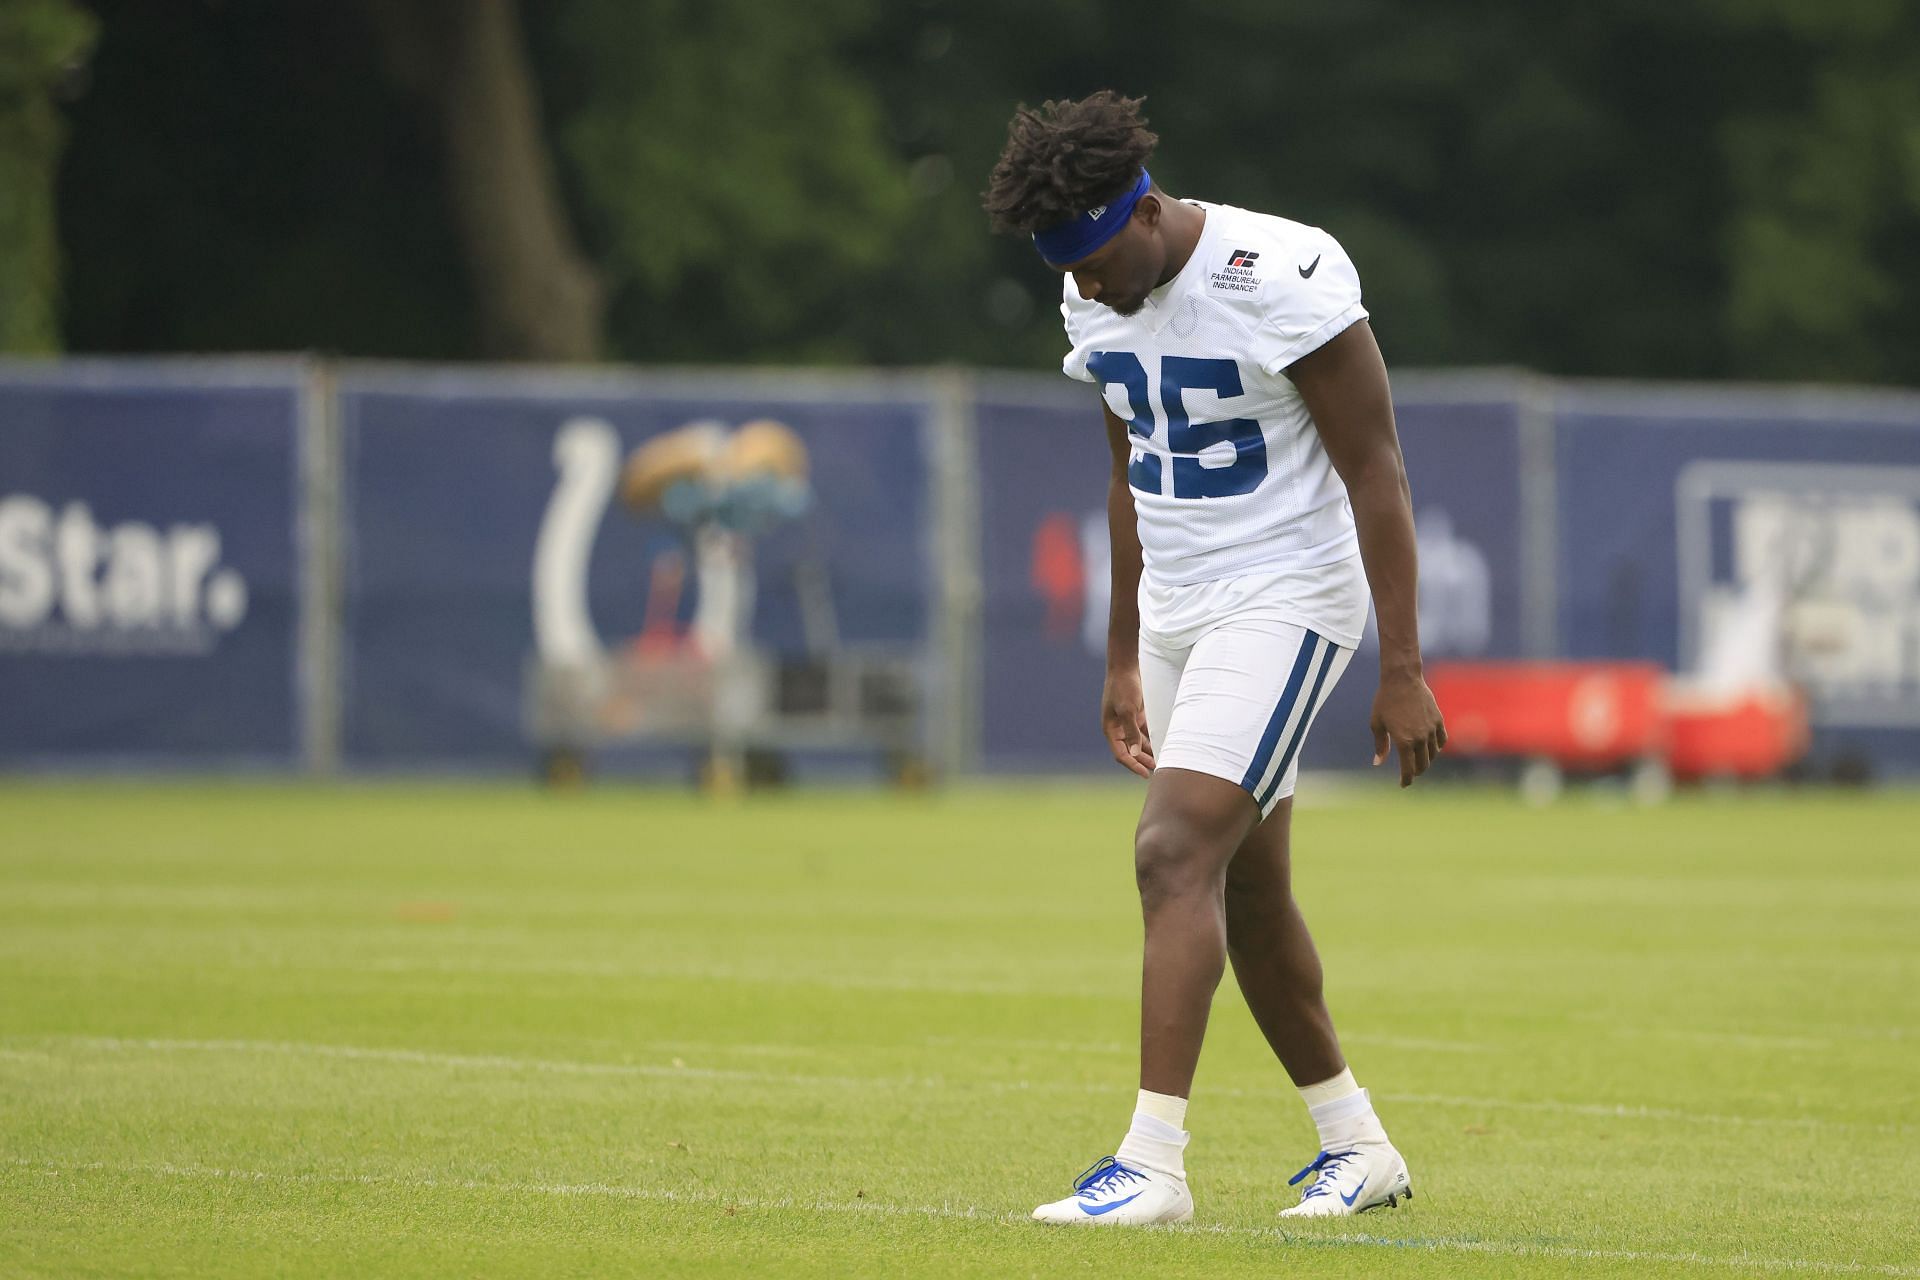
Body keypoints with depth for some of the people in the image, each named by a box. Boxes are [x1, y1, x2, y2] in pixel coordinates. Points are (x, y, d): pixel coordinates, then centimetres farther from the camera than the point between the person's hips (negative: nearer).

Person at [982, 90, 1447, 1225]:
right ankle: (1359, 1146, 25)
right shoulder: (1097, 303, 3)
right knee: (1249, 896, 12)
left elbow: (1375, 474, -16)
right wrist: (1125, 657, 20)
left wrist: (1402, 671, -17)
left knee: (1178, 853, -20)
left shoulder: (1283, 281, -20)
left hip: (1286, 599, -8)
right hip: (1178, 609, 8)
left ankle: (1155, 1161, -21)